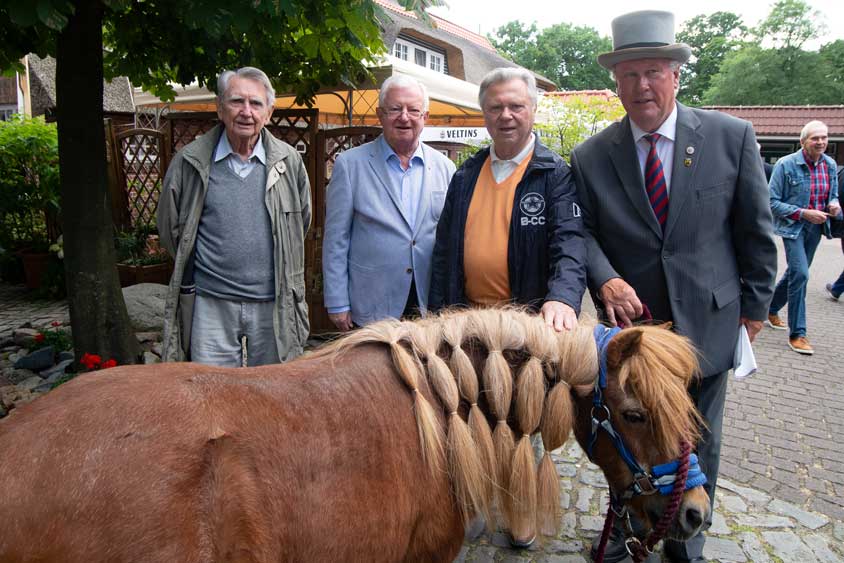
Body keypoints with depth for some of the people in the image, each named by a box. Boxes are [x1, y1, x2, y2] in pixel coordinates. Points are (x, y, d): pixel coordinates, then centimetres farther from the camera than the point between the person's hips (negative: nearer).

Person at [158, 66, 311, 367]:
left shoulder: (289, 161, 0)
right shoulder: (189, 162, -3)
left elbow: (302, 220, 14)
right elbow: (169, 227, 9)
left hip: (273, 303, 1)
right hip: (211, 302, -1)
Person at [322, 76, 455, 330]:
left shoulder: (445, 167, 5)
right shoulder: (350, 164, -3)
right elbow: (336, 240, -3)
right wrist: (337, 303, -5)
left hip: (431, 306, 3)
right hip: (371, 309, -2)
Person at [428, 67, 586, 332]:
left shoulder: (556, 173, -6)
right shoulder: (466, 175, 7)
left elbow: (569, 243, -18)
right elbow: (444, 248, 9)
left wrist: (562, 299, -37)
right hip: (466, 317, 4)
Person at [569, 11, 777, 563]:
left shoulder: (732, 137, -5)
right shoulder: (590, 156, -4)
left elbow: (755, 230, 0)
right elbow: (583, 231, -1)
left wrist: (755, 306, 2)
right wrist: (605, 278, -20)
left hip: (707, 323, 0)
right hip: (629, 320, 0)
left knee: (698, 445, 16)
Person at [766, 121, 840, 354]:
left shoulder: (830, 165, 5)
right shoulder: (786, 164, -12)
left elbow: (833, 194, 18)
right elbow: (773, 202, -12)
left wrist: (834, 204, -6)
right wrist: (804, 213, -20)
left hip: (816, 229, 6)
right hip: (793, 227, -6)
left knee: (795, 273, 17)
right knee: (800, 274, -16)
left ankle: (771, 310, 40)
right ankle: (797, 334, -8)